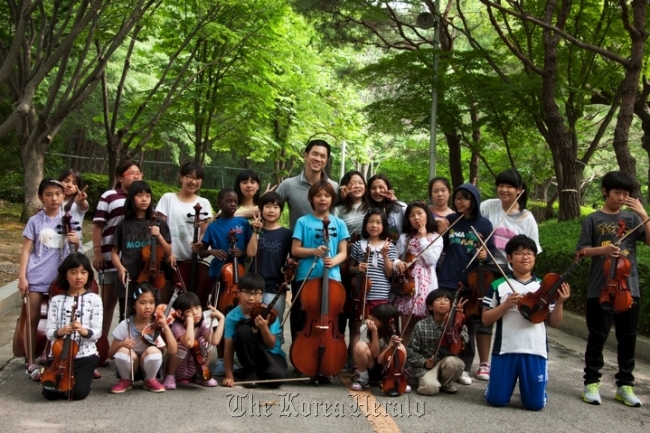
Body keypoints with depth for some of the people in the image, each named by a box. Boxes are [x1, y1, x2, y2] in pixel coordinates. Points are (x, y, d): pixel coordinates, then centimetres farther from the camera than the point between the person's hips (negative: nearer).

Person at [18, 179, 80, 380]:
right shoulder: (35, 221, -1)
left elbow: (75, 249, 14)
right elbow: (26, 250, -2)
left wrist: (76, 241, -9)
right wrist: (22, 277, -11)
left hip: (59, 278, 2)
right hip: (36, 277, -2)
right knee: (32, 319, 3)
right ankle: (31, 364, 11)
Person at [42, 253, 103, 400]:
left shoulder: (94, 299, -2)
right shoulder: (56, 300, 2)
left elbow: (97, 331, -6)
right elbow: (49, 332, -1)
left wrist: (84, 331, -27)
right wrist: (59, 332, -23)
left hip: (85, 355, -1)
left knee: (78, 392, -16)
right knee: (51, 393, -14)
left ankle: (80, 375, 18)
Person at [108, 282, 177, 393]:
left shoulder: (157, 325, -9)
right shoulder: (125, 325, -9)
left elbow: (173, 351, -16)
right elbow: (110, 354, -4)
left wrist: (166, 327, -22)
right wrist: (121, 344, -24)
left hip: (148, 368, 0)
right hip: (130, 367, 0)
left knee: (153, 350, -32)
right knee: (123, 351, -31)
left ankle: (150, 380, -3)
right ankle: (126, 380, -2)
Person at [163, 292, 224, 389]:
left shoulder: (203, 324, -11)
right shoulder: (177, 326, -25)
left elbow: (215, 341, -29)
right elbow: (189, 343, -45)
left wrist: (221, 319, -28)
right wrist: (190, 320, -42)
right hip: (177, 372, -4)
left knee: (204, 341, -21)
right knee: (183, 345, -32)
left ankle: (201, 375, 1)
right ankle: (170, 377, -8)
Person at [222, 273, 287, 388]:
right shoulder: (232, 317, -14)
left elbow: (271, 345, -16)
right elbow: (229, 348, -14)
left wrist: (264, 328, -35)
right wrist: (229, 375, -19)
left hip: (271, 354, -1)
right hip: (249, 355, 1)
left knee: (275, 377, -34)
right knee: (243, 329, -29)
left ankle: (260, 373, 6)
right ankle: (251, 372, -10)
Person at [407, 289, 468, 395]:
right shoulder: (421, 326, -9)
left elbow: (464, 341, -20)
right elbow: (411, 350, -3)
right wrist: (423, 362, -16)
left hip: (447, 361, 2)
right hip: (426, 366, -2)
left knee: (452, 361, -33)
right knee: (430, 387, -30)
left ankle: (446, 383, 0)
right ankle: (424, 378, 8)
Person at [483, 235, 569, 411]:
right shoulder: (498, 285, 0)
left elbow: (553, 323, 7)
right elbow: (485, 319, -1)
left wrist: (560, 303, -10)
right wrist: (506, 305, -14)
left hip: (535, 351, 1)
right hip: (505, 350, -1)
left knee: (535, 403, 1)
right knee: (496, 400, 2)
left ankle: (526, 386, 35)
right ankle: (509, 380, 35)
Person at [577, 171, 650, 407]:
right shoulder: (593, 220, 0)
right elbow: (582, 250, -1)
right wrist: (602, 250, -18)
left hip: (628, 288, 3)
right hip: (600, 288, -3)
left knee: (628, 338, 8)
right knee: (597, 337, 3)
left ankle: (625, 385, 18)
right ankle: (591, 383, 12)